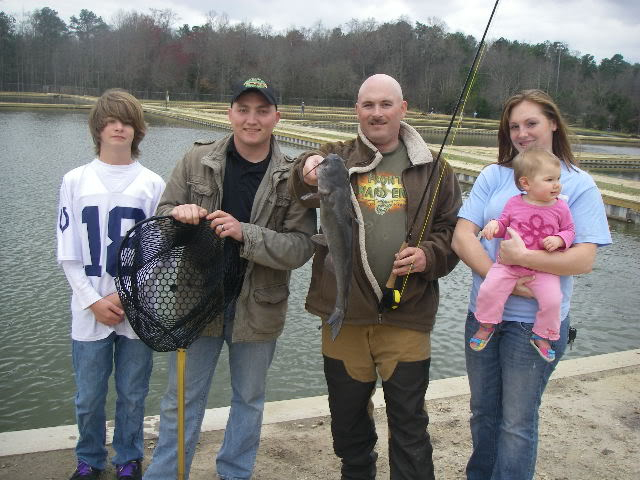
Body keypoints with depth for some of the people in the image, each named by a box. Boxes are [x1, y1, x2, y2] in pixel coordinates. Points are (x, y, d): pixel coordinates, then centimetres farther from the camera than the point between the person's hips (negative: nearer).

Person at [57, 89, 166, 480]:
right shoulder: (76, 180, 4)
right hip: (90, 311, 1)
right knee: (89, 397, 10)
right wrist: (94, 301, -7)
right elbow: (69, 253, 2)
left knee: (133, 395, 10)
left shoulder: (153, 183, 1)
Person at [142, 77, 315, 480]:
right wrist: (179, 214, -21)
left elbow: (301, 247, -14)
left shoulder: (292, 177, -8)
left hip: (258, 307, 0)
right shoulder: (197, 160, -3)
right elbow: (162, 214, 3)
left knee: (249, 400, 19)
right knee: (182, 402, 12)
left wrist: (244, 233, -28)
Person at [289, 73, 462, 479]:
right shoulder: (337, 158, 3)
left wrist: (430, 255, -13)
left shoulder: (433, 169, 5)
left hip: (407, 318, -1)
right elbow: (304, 190, -19)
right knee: (348, 421, 18)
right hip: (343, 314, 1)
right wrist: (308, 174, -42)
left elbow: (453, 231, 8)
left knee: (410, 427, 8)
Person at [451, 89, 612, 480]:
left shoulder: (579, 185, -4)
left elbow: (584, 259, -13)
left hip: (537, 322, -3)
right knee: (484, 414, 18)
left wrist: (522, 257, -24)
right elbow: (462, 237, -6)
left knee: (517, 424, 6)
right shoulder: (494, 176, 4)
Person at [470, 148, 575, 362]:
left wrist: (559, 239, -13)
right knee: (489, 289, -17)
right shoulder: (514, 203, 0)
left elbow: (569, 230, 8)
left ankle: (541, 337, 8)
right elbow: (504, 224, 12)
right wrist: (494, 225, -10)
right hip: (508, 264, 0)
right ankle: (487, 325, 10)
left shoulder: (560, 207, 0)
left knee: (552, 299, -18)